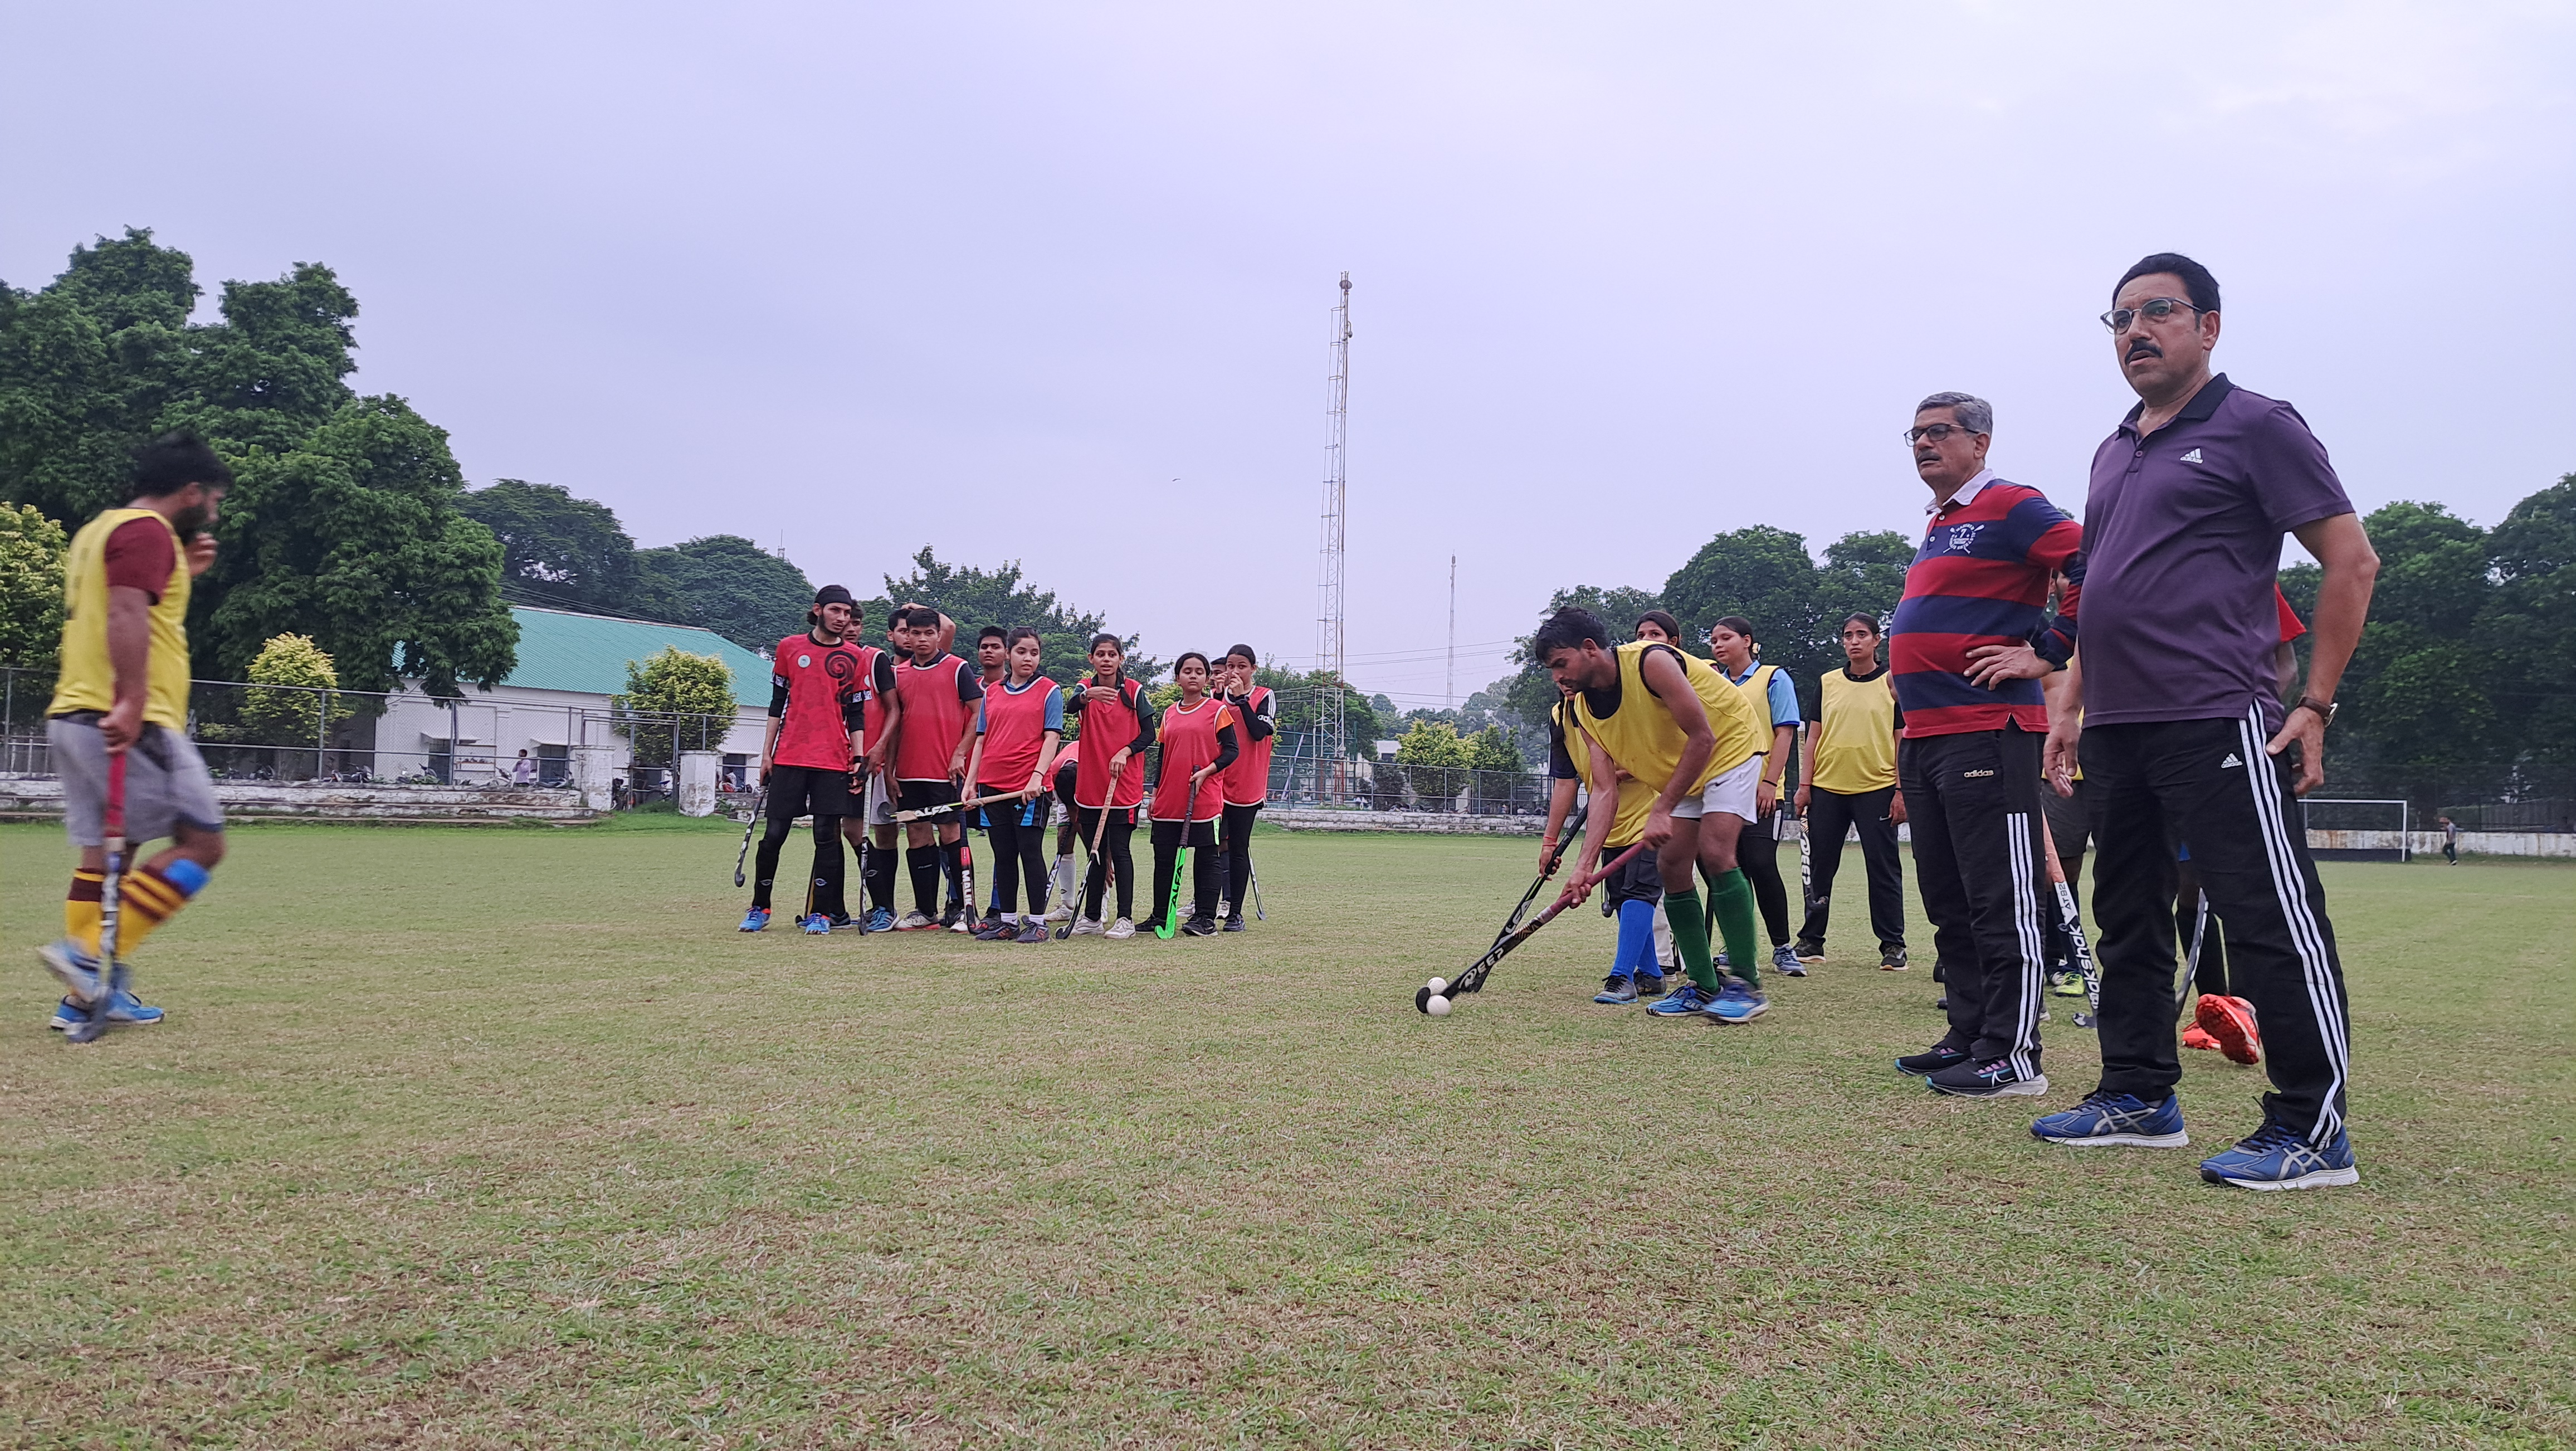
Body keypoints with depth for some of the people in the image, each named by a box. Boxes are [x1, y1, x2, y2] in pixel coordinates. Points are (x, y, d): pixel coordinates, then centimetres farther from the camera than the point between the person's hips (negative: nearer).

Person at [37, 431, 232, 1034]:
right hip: (132, 723, -10)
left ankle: (87, 995, 12)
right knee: (201, 843, -7)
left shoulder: (98, 530, 22)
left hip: (75, 714, 10)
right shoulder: (147, 531, -9)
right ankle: (93, 957, -12)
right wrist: (132, 701, -29)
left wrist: (184, 574, 24)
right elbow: (125, 616, -22)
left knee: (104, 856, 11)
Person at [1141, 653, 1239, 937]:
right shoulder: (1169, 714, 13)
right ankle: (1159, 916, 17)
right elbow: (1163, 756, 17)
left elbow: (1232, 750, -4)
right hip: (1169, 800, 5)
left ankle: (1205, 918, 5)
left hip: (1205, 800, -5)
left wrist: (1207, 771, -17)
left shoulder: (1217, 709, -1)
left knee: (1206, 858, 0)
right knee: (1163, 857, 7)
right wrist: (1156, 793, 12)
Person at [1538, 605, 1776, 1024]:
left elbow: (1703, 737, -27)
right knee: (1671, 864, -3)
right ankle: (1704, 987, 6)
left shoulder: (1650, 661, -29)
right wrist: (1587, 862, -23)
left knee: (1714, 853, -22)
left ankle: (1748, 986, -15)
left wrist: (1662, 810, -28)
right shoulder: (1585, 710, -7)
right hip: (1679, 771, 8)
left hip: (1730, 746, -7)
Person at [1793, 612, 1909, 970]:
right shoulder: (1827, 683, 11)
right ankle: (1811, 940, 16)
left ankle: (1893, 945, 6)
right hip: (1827, 787, 3)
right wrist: (1804, 785, 3)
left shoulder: (1893, 683, 3)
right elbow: (1814, 736, 10)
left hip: (1877, 788, -3)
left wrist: (1902, 791, -5)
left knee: (1884, 868, -1)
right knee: (1820, 867, 7)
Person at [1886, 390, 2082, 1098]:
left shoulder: (2008, 506, -7)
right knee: (1949, 902, 14)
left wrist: (2047, 654, -16)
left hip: (1987, 733, -10)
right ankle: (1968, 1036, 22)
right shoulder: (1936, 524, 21)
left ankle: (2012, 1058, -1)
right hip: (1924, 739, 10)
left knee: (2002, 903, -6)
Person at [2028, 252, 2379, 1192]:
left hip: (2218, 722, -8)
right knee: (2128, 918, 13)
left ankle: (2314, 1131, 2)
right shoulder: (2114, 453, 19)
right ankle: (2139, 1097, 24)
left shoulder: (2254, 427, -3)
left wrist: (2316, 706, -10)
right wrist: (2077, 709, 20)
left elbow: (2351, 563, -5)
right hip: (2115, 729, 8)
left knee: (2270, 920, -6)